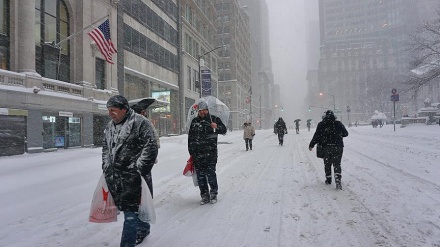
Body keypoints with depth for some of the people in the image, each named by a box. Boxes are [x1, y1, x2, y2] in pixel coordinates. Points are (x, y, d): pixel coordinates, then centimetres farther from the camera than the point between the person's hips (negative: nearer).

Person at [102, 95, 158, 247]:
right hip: (114, 176, 8)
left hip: (132, 176, -8)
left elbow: (150, 147, -14)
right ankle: (143, 229, 41)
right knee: (123, 205, 19)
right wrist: (106, 167, 17)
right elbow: (106, 147, 26)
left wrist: (138, 169, -15)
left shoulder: (140, 123, -10)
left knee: (130, 210, -5)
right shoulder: (110, 126, 14)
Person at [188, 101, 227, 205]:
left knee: (210, 173, -6)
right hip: (197, 153, 4)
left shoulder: (214, 119, 5)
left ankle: (213, 193, 15)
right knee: (200, 175, 6)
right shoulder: (194, 121, 14)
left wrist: (217, 127, -19)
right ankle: (205, 196, 18)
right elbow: (190, 137, 19)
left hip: (211, 152, -3)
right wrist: (191, 151, 15)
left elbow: (224, 130, 2)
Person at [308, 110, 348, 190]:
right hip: (338, 147, 0)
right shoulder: (338, 124, 3)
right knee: (337, 164, 1)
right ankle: (338, 180, -15)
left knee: (327, 164, 15)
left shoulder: (321, 125, -1)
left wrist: (311, 145, 5)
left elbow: (316, 136, -2)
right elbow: (345, 134, 11)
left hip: (326, 147, 0)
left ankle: (328, 179, 22)